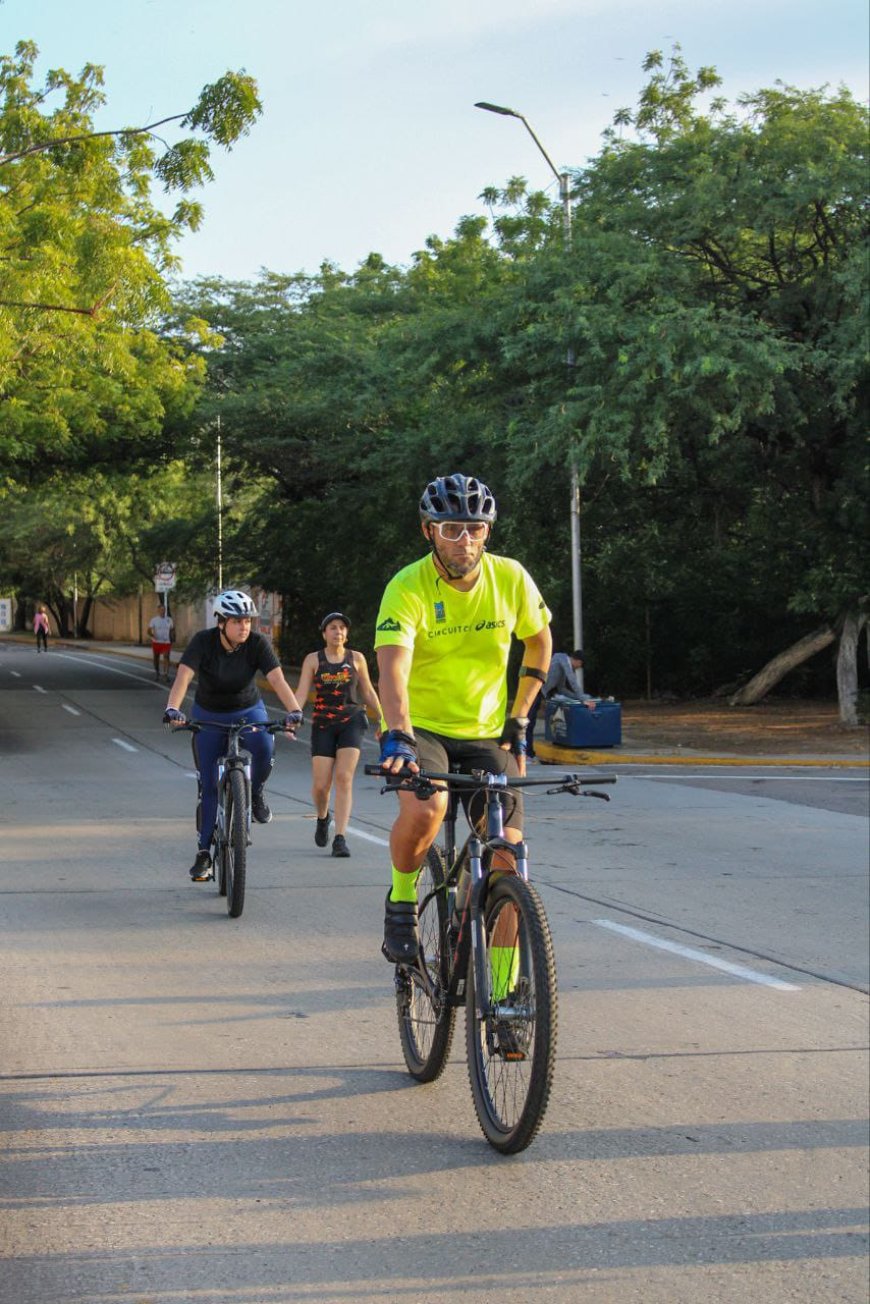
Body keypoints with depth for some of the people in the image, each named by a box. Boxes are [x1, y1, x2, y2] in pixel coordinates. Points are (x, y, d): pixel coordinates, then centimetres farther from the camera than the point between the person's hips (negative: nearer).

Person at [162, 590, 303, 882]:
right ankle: (204, 853, 6)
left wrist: (294, 711, -46)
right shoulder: (203, 642, -22)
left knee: (264, 748, -33)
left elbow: (278, 680, -29)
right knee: (209, 784, -3)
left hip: (248, 710, 0)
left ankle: (255, 793, -2)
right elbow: (183, 677, -35)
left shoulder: (258, 643, -19)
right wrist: (172, 708, -53)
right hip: (209, 715, 0)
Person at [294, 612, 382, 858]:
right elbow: (302, 693, -3)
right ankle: (323, 818, 30)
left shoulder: (356, 658, 7)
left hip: (351, 721, 0)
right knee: (320, 785, -4)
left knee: (344, 779, -13)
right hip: (323, 725, 0)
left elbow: (368, 692, 15)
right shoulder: (313, 660, 4)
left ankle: (340, 838, -14)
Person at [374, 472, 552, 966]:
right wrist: (397, 736, -49)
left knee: (506, 861, -7)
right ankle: (402, 901, -5)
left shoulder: (511, 578, -9)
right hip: (422, 728, -3)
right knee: (425, 808, -34)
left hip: (487, 733, 3)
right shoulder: (408, 587, -19)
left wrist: (519, 718, 5)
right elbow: (393, 666, -33)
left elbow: (540, 641, 10)